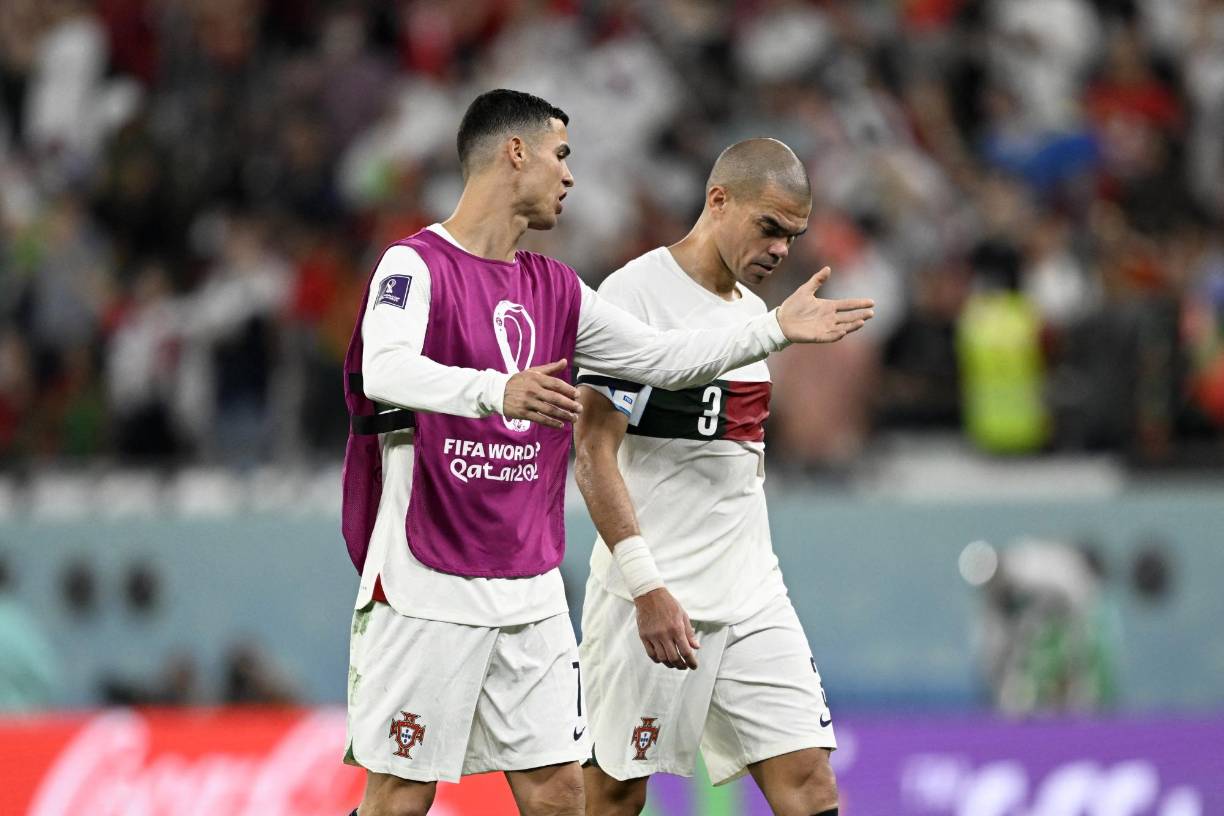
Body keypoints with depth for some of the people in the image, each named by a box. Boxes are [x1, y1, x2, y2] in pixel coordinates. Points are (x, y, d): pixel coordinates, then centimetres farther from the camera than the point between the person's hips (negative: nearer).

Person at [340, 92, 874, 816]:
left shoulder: (554, 289, 14)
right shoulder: (416, 265, -9)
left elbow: (660, 357, 22)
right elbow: (384, 370, -27)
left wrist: (776, 329, 16)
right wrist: (497, 390, -43)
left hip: (530, 586, 7)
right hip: (427, 585, -7)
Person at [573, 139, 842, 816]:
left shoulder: (752, 310, 15)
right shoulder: (634, 294, -10)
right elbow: (593, 449, -16)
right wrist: (647, 587, -23)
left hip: (753, 600, 7)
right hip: (653, 597, -7)